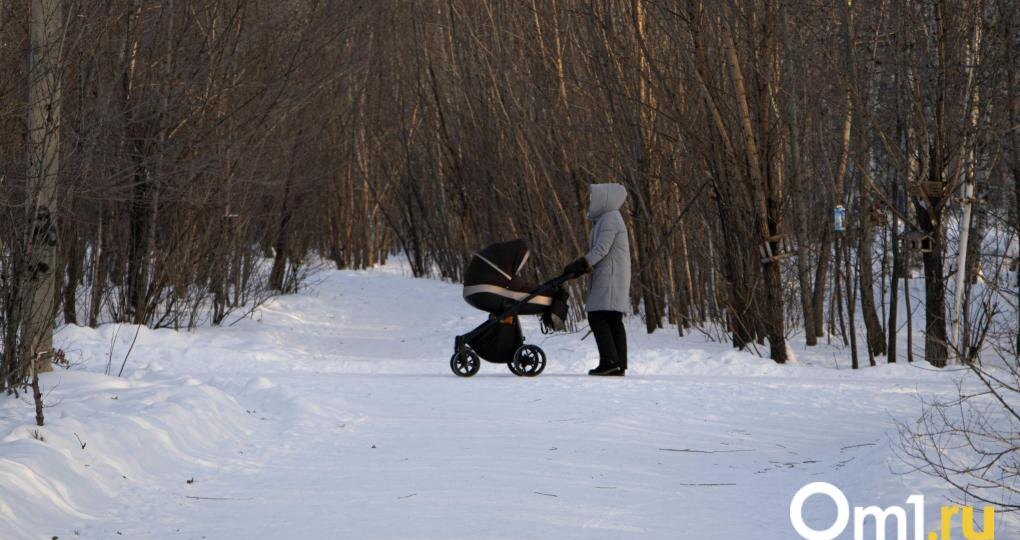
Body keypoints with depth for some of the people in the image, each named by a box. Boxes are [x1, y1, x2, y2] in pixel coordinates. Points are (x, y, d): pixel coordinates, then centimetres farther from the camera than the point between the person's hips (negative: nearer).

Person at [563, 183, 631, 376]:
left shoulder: (610, 219, -12)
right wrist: (580, 267, 15)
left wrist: (579, 265, -21)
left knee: (598, 318, -13)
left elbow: (601, 249, -20)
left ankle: (609, 361, -16)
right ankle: (619, 365, 6)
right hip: (606, 276, 10)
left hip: (610, 277, -10)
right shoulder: (606, 219, 19)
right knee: (614, 320, 7)